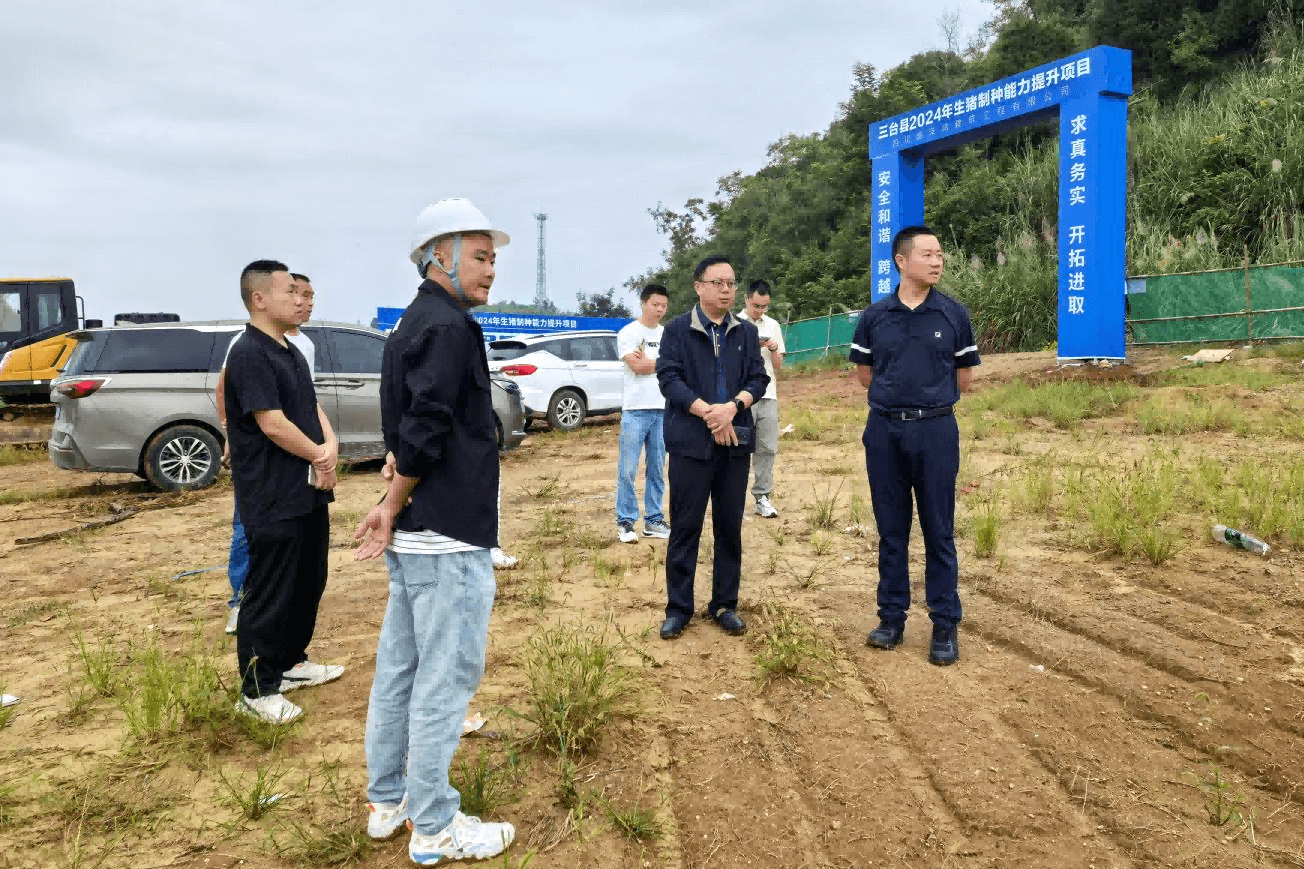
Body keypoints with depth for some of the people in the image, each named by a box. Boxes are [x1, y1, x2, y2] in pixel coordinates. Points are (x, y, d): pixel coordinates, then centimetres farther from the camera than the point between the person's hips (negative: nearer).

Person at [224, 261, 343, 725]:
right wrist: (320, 457, -10)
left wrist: (331, 450, -7)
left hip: (309, 491, 10)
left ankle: (291, 662, 34)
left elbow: (314, 408, 12)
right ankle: (257, 689, 12)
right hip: (273, 499, -10)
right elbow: (273, 425, -22)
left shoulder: (292, 352, 13)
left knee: (308, 583, 19)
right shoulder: (249, 354, -16)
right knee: (269, 595, 0)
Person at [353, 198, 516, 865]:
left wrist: (394, 507, 7)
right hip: (448, 536, -10)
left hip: (413, 535, 10)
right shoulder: (450, 327, -16)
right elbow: (424, 434, -23)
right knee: (445, 676, 1)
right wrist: (393, 510, -11)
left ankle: (387, 801, 31)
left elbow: (409, 434, 14)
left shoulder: (410, 325, 16)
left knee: (399, 667, 17)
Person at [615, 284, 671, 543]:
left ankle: (654, 520, 18)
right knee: (627, 470, -5)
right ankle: (625, 522, 4)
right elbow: (636, 366, -13)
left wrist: (646, 361, -7)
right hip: (635, 409, -4)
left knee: (657, 469, 9)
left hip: (663, 410, 5)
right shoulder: (628, 333, 0)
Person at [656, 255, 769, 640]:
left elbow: (758, 378, 5)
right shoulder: (678, 329, 0)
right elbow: (668, 378, -8)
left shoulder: (747, 332, 10)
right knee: (685, 527, 2)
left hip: (735, 442, 3)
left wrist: (732, 406, -15)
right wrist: (708, 411, -18)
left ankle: (725, 605, 20)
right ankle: (678, 608, 12)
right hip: (690, 442, -3)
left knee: (730, 526, 9)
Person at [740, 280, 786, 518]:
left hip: (768, 395, 4)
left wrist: (774, 349, -5)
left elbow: (778, 365, 15)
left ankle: (762, 498, 8)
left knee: (767, 448, 2)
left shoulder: (773, 325, 15)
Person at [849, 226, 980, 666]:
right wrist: (900, 394, 9)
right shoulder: (875, 315, 3)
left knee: (938, 531, 3)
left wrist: (928, 396, 11)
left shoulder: (953, 314, 1)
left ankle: (945, 627, 12)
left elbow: (964, 379, 8)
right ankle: (891, 618, 20)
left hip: (935, 431, -1)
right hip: (884, 431, 1)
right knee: (891, 529, 9)